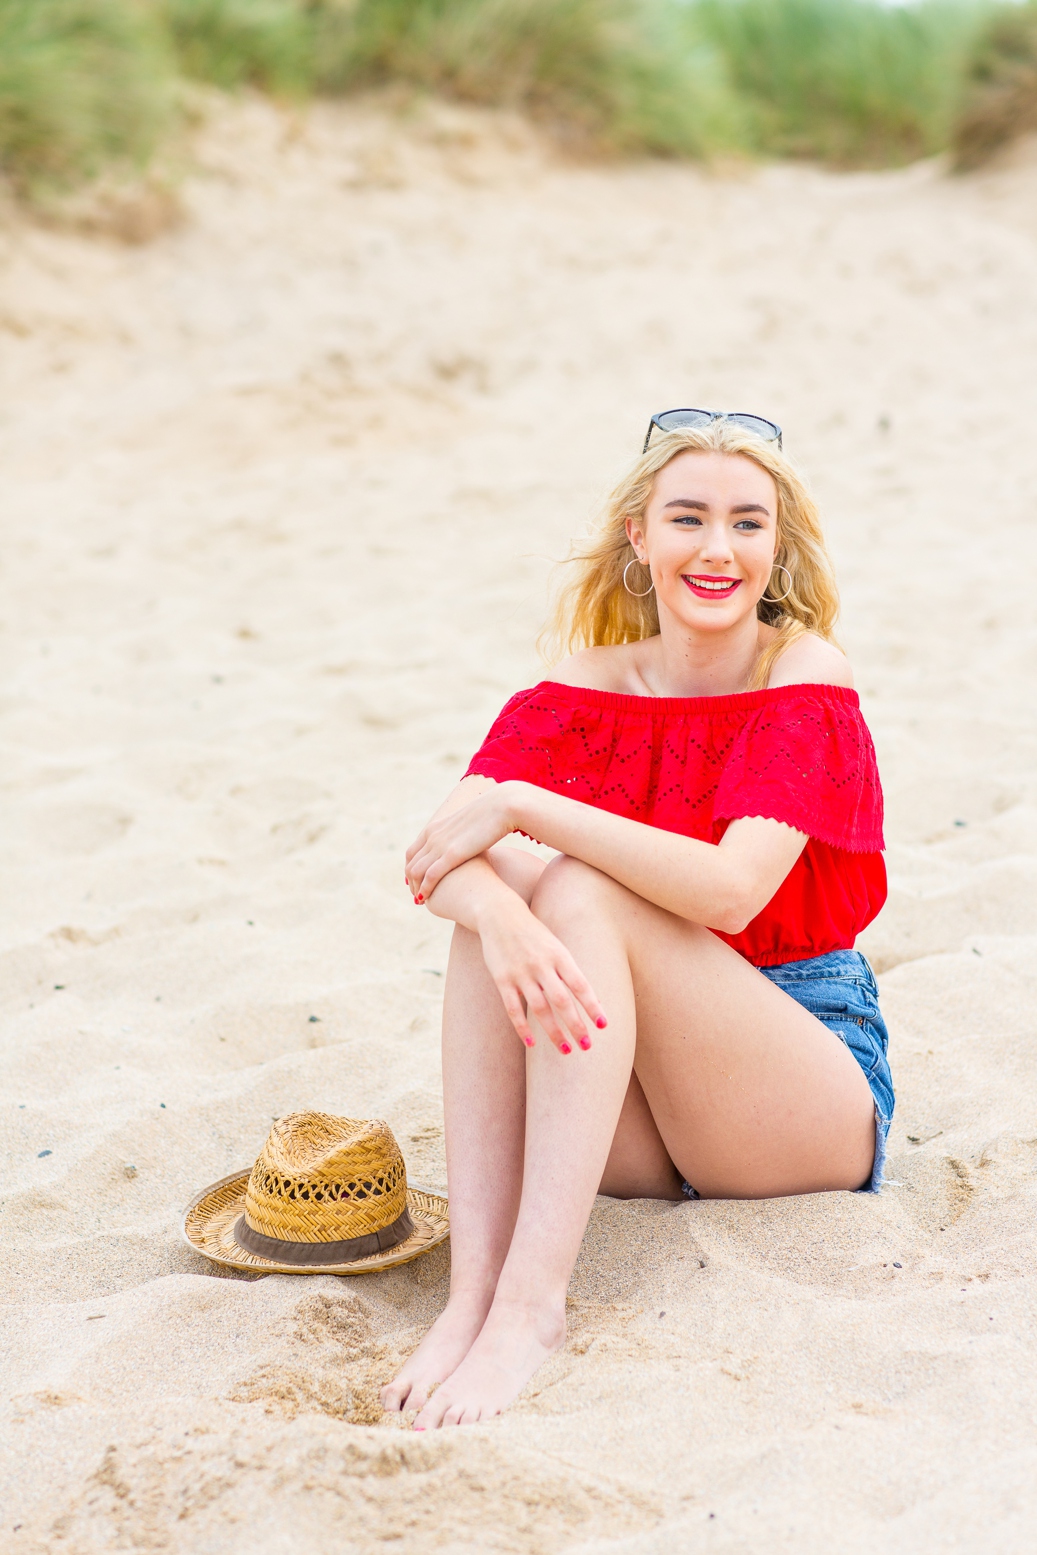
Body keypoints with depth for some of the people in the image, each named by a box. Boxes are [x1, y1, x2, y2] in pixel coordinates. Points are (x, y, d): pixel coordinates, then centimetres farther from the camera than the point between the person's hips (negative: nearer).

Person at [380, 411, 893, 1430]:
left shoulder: (806, 678, -9)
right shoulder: (587, 688, 2)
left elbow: (730, 889, -26)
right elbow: (435, 853, -14)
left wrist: (518, 806, -26)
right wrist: (495, 912, -37)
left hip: (813, 1092, -3)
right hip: (637, 1127, 4)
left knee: (584, 891, -27)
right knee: (494, 898, -23)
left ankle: (531, 1303, -35)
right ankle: (473, 1288, -32)